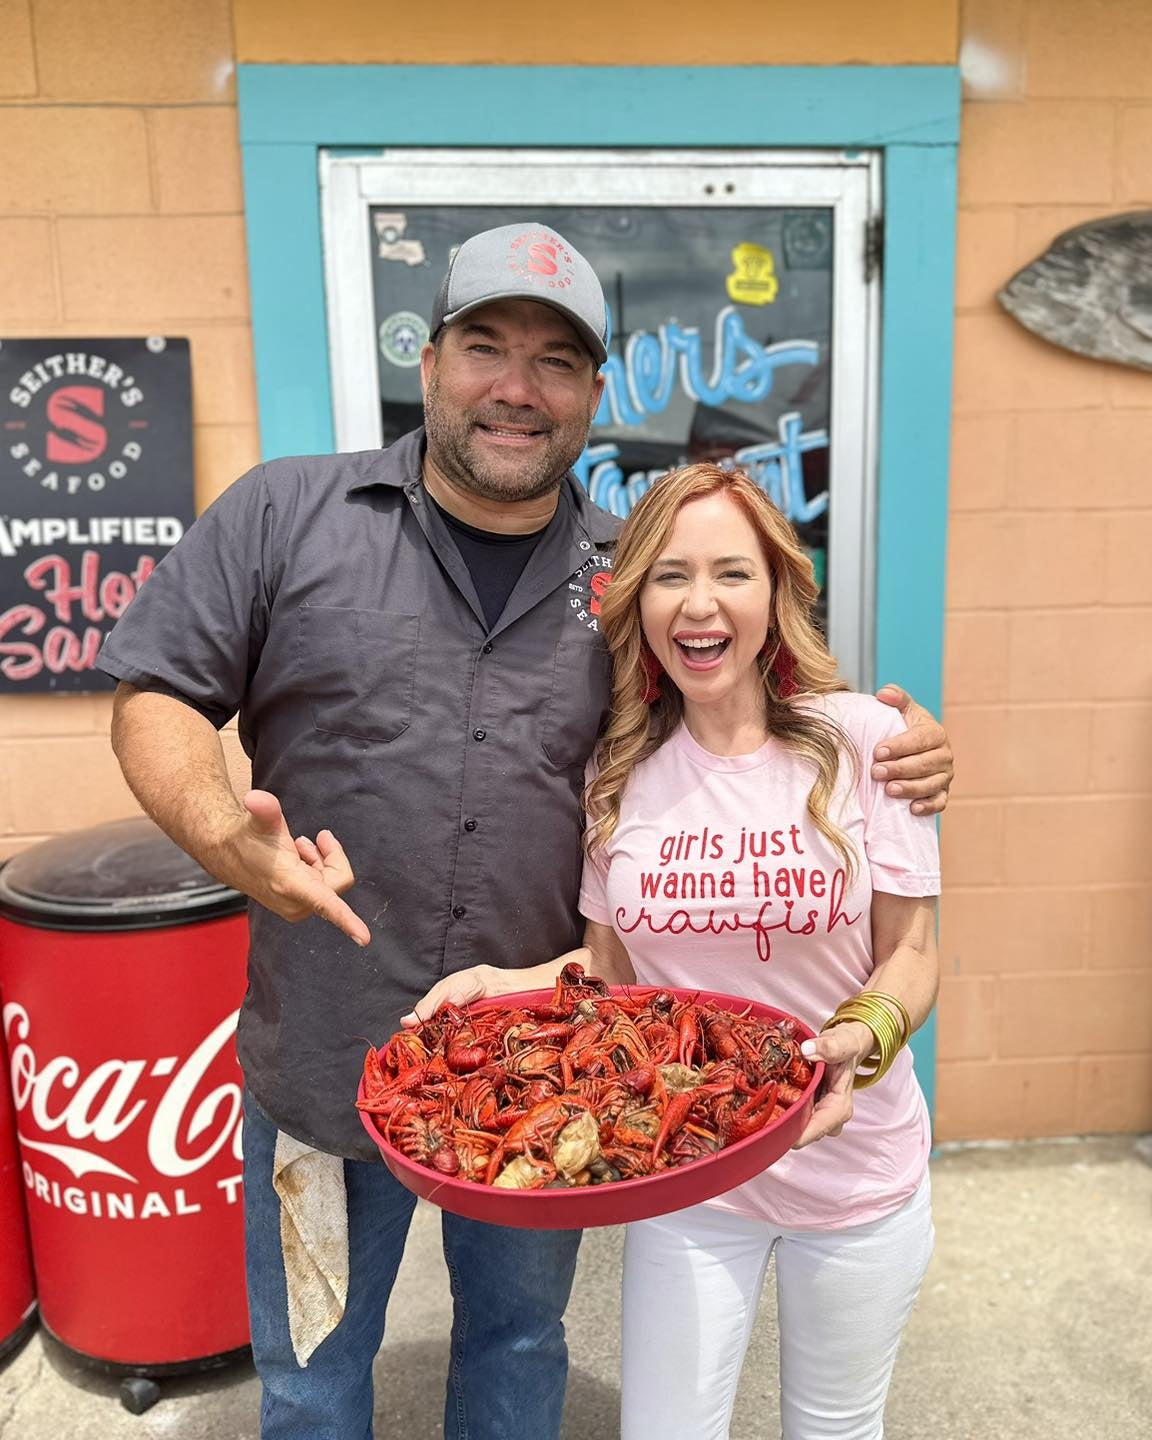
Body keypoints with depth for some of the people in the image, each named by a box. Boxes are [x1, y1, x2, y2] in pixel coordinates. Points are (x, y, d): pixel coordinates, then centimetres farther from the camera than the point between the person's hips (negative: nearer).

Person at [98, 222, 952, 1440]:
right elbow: (156, 696, -4)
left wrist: (895, 755, -7)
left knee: (519, 1341, 26)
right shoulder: (285, 514, -5)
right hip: (327, 1055, -1)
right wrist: (223, 834, -23)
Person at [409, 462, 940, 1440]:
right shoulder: (617, 771, -6)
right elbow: (612, 964, 2)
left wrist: (862, 1040, -27)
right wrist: (505, 984, -15)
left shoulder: (862, 739, -15)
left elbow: (911, 953, -8)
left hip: (855, 1166, 0)